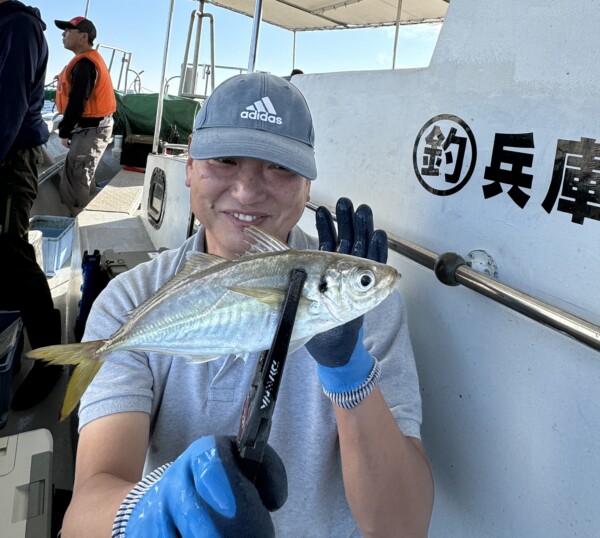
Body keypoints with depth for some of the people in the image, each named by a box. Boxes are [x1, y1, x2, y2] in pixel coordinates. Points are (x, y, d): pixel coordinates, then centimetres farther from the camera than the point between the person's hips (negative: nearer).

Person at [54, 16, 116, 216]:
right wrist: (67, 129, 17)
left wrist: (64, 131, -13)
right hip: (93, 127, 11)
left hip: (90, 129, -11)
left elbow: (77, 102, -22)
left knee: (75, 181, -6)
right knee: (82, 180, 18)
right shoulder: (90, 60, 17)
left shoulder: (84, 63, -18)